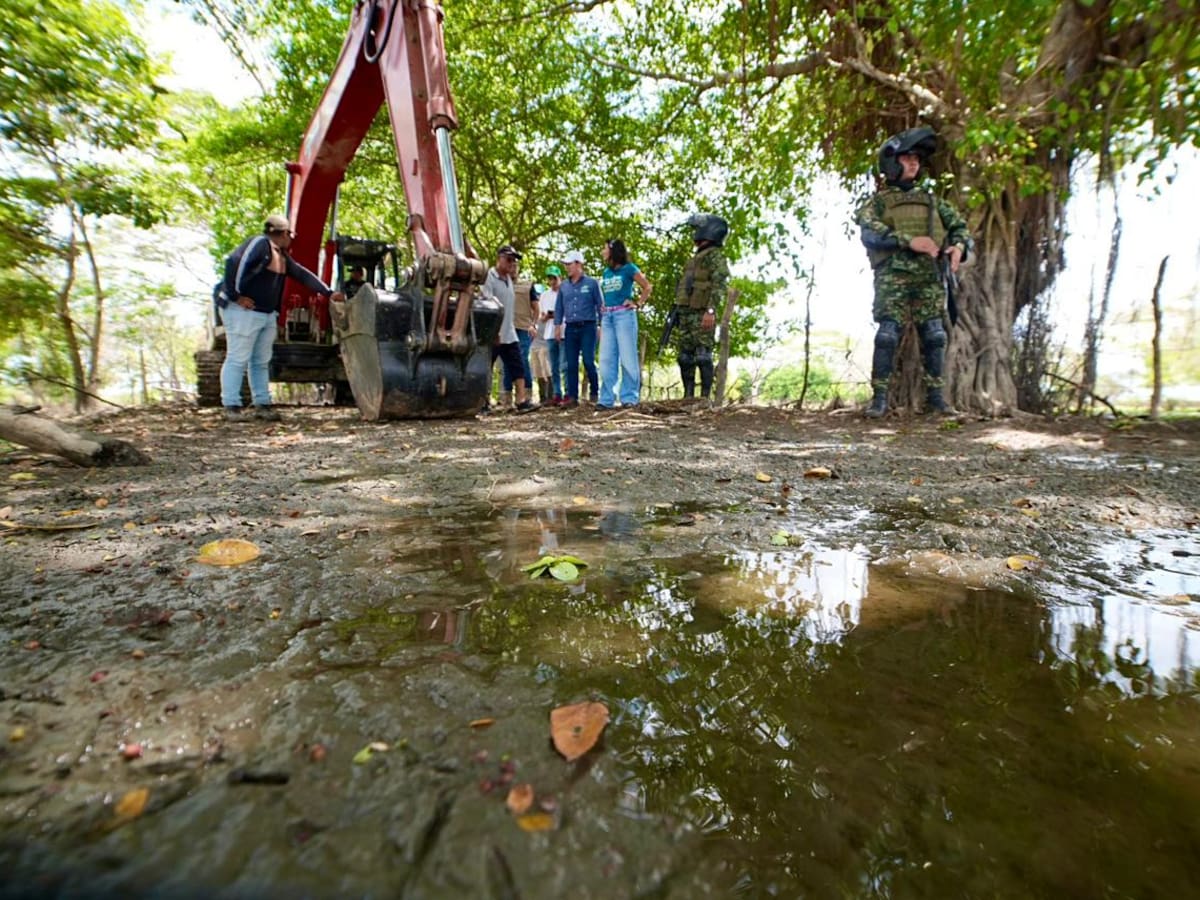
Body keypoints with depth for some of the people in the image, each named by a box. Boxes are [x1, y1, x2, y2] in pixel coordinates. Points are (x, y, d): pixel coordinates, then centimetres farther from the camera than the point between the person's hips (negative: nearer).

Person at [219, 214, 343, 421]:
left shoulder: (282, 255, 17)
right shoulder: (259, 243, -11)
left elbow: (302, 274, 23)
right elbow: (233, 262, -22)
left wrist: (329, 293, 18)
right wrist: (235, 296, -19)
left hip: (268, 315, 9)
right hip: (244, 312, -9)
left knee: (262, 362, 10)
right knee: (237, 359, -4)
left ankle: (262, 404, 16)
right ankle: (231, 406, 1)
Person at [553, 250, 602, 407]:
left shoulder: (591, 283, 3)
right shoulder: (563, 286, 14)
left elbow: (600, 305, 2)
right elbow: (559, 308, 18)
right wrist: (558, 326, 9)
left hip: (587, 327, -4)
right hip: (570, 328, 4)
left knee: (588, 361, -9)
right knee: (571, 364, 2)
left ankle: (594, 392, 9)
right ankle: (572, 396, 6)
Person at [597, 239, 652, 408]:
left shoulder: (628, 268, 1)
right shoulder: (605, 272, 18)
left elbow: (647, 287, 3)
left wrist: (638, 303, -5)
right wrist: (601, 322, 14)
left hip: (624, 315, -6)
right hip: (607, 317, 6)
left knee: (627, 357, -5)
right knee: (606, 359, 2)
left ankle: (629, 398, -2)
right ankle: (606, 399, 5)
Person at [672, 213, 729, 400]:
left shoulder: (715, 255, -3)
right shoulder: (696, 257, 25)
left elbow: (720, 284, -16)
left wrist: (711, 310, -27)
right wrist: (677, 311, 20)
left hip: (702, 315, -9)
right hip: (685, 314, 9)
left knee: (703, 356, -10)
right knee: (685, 357, 7)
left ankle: (705, 397, -8)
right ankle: (688, 396, 11)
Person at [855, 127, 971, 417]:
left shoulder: (931, 200, 25)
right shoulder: (878, 201, 10)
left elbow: (959, 226, 21)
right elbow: (870, 233, -9)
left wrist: (959, 246, -2)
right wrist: (909, 240, -19)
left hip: (929, 277, 5)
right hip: (893, 276, -4)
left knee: (934, 336, 1)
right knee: (888, 335, -13)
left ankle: (935, 394, 9)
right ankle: (879, 396, -8)